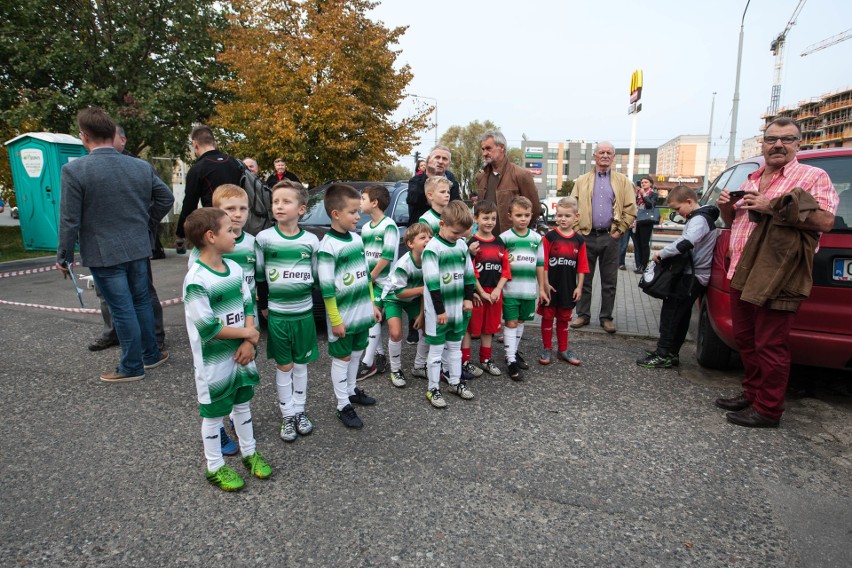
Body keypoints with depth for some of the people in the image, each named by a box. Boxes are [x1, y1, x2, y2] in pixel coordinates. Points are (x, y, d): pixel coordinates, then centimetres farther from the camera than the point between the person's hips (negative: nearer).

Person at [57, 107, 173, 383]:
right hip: (137, 248, 4)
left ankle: (132, 366, 17)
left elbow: (69, 220, -11)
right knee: (141, 302, 17)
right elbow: (166, 198, 8)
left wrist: (64, 256, 1)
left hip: (103, 254, -4)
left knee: (122, 310, 4)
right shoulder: (141, 166, -2)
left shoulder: (74, 170, -13)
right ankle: (150, 354, 29)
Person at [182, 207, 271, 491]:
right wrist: (248, 333, -13)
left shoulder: (235, 268, 0)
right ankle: (215, 468, 31)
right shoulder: (197, 280, -22)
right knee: (214, 414, 11)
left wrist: (250, 342, -10)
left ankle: (249, 452, 41)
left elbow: (248, 305, 3)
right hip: (214, 361, -6)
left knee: (243, 403, 21)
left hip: (241, 353, 7)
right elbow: (207, 327, -23)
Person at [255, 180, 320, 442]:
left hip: (305, 313, 1)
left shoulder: (311, 240, -2)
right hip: (277, 314, -1)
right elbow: (259, 276, 2)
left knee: (301, 364, 12)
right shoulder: (264, 238, -6)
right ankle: (287, 416, 24)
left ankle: (299, 411, 29)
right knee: (284, 366, 8)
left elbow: (317, 276, 7)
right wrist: (264, 305, 4)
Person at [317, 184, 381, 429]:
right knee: (342, 358, 6)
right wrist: (335, 320, -16)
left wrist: (372, 304, 14)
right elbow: (326, 288, -17)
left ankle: (351, 391, 38)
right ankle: (343, 405, 19)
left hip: (362, 313, 7)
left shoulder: (357, 238, 6)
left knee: (356, 353, 19)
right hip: (343, 316, -7)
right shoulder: (328, 246, -17)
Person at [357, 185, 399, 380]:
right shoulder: (366, 227, 13)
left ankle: (368, 363, -5)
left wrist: (371, 276, -13)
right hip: (369, 280, 8)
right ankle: (379, 355, 21)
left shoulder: (389, 226, -11)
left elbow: (387, 256, -17)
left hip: (383, 281, -7)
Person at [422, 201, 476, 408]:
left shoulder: (462, 245, 4)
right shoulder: (432, 248, -17)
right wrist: (440, 310, -18)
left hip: (458, 307, 6)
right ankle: (433, 388, 16)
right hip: (438, 310, -6)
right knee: (436, 349, 4)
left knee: (455, 346, 18)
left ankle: (455, 382, 32)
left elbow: (469, 273, 12)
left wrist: (468, 298, 6)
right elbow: (432, 283, -19)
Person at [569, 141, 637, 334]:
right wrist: (577, 230, -5)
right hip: (587, 236, 0)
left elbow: (630, 210, 4)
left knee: (609, 281, 5)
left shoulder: (623, 182, 8)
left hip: (610, 237, 0)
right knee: (584, 279, 6)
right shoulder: (582, 181, 9)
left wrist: (619, 231, -4)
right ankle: (583, 315, 17)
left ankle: (606, 317, 15)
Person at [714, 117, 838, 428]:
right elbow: (734, 221, 28)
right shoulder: (752, 180, 19)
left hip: (776, 278, -7)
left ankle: (768, 410, 9)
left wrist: (772, 207, -20)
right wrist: (726, 206, 5)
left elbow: (825, 220, -14)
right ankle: (752, 394, 30)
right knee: (746, 340, 15)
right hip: (741, 274, 7)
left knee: (770, 346, -3)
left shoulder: (813, 177, -1)